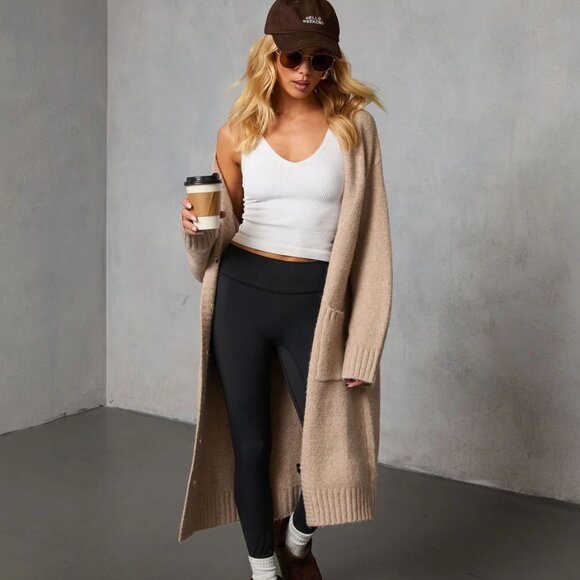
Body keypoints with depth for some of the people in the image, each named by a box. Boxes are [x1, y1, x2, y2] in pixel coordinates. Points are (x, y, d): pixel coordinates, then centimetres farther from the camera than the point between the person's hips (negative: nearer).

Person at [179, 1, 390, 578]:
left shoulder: (349, 126, 0)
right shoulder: (237, 133, 4)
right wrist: (199, 225, -8)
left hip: (311, 298, -1)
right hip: (242, 293, 1)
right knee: (250, 445, 8)